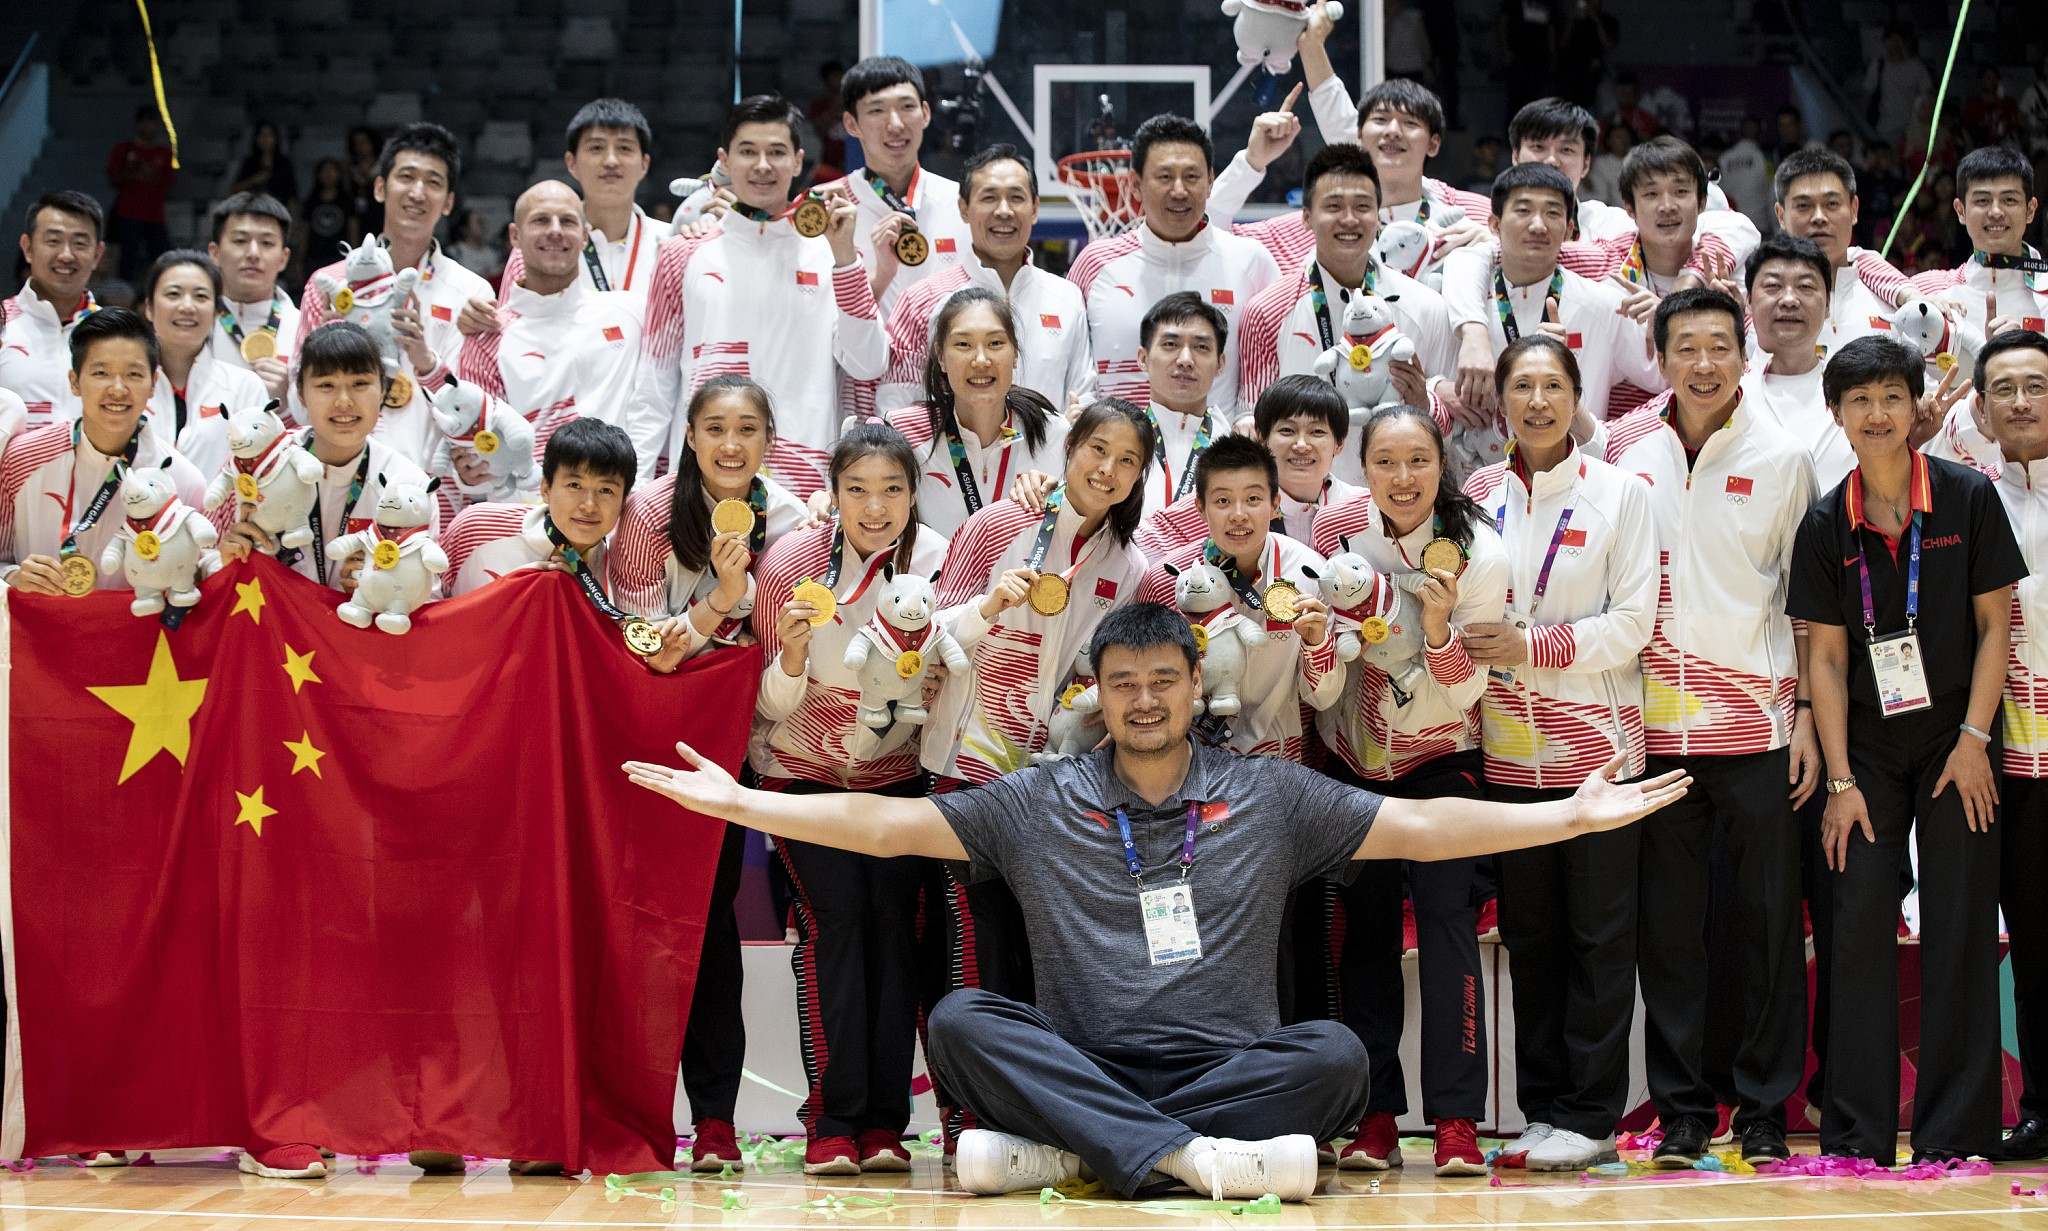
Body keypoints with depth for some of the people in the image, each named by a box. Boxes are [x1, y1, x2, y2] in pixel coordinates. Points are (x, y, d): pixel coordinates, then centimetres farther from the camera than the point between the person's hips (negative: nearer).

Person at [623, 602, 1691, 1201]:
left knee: (1336, 1055, -29)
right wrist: (740, 802, -2)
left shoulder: (1271, 797, 10)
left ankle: (1053, 1154, -32)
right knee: (960, 1021, -25)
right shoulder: (1039, 804, 10)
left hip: (1231, 1067, 0)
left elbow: (1422, 827, 6)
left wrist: (1573, 816, -1)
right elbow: (883, 825, 6)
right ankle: (1195, 1158, -38)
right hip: (1079, 1064, 0)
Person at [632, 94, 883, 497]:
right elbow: (653, 389, 11)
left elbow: (868, 366, 0)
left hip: (805, 486, 0)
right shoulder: (684, 255, 10)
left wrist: (844, 254, -7)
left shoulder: (829, 252, 9)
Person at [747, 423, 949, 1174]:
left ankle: (884, 1120, -6)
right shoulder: (792, 562, -14)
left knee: (893, 916, -11)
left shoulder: (933, 560, -10)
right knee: (831, 914, -16)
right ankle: (832, 1119, -13)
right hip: (802, 767, -2)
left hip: (895, 769, 2)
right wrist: (792, 655, -30)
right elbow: (772, 705, -9)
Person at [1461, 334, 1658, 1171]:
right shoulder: (1477, 493, 8)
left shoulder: (1620, 491, 0)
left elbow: (1633, 621, -5)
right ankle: (1543, 1109, 14)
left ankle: (1588, 1117, 3)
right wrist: (1473, 646, -2)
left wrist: (1532, 646, -13)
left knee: (1600, 935, -1)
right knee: (1528, 932, 7)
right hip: (1509, 746, 3)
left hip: (1596, 738, -3)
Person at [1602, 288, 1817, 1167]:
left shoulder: (1781, 459, 2)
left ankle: (1765, 1107, 9)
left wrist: (1807, 715, -1)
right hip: (1654, 725, 1)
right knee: (1667, 924, 4)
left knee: (1768, 921, 1)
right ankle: (1682, 1108, 11)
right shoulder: (1625, 451, 5)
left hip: (1757, 723, -1)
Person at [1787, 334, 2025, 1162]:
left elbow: (1994, 624, -2)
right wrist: (1841, 780, -4)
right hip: (1868, 749, 2)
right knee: (1860, 929, -1)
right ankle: (1857, 1138, 5)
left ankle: (1954, 1138, 5)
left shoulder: (1969, 497, -4)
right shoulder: (1827, 524, 1)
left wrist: (1974, 739, -9)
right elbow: (1826, 657, 1)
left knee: (1959, 931, -1)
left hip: (1955, 742, -2)